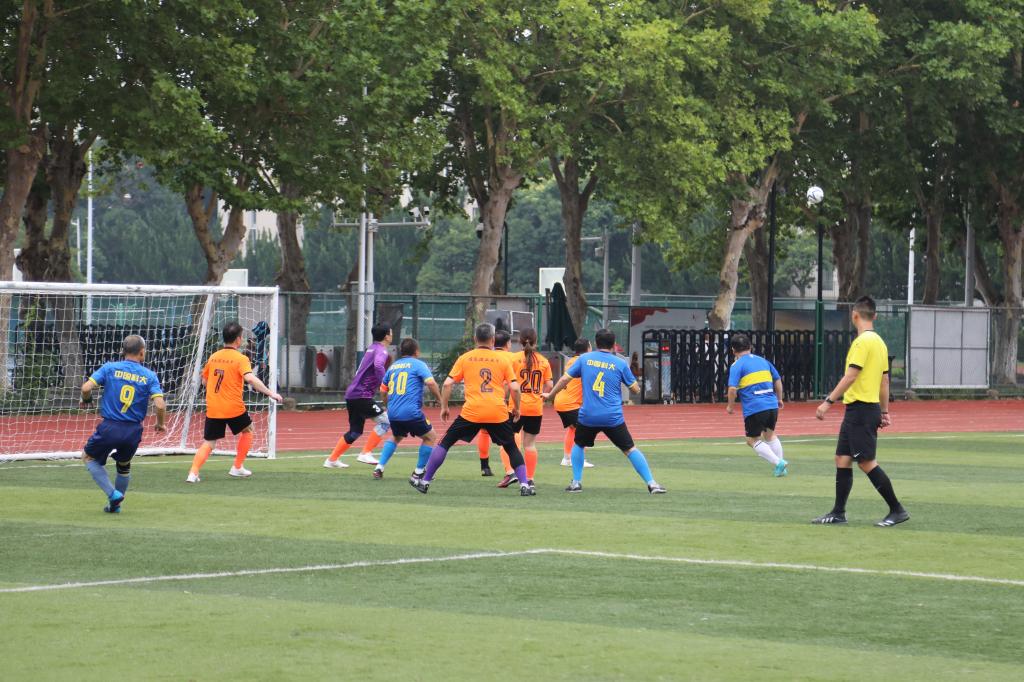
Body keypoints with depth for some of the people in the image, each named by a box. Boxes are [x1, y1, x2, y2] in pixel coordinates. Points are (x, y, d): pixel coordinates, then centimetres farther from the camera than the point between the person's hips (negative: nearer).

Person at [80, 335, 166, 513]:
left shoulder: (110, 368, 0)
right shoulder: (149, 376, 0)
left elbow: (86, 387, -10)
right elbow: (160, 405, -9)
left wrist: (86, 399, 13)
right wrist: (160, 425, 10)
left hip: (109, 428, -2)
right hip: (133, 431, 2)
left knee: (89, 457, 21)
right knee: (124, 465, 29)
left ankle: (113, 494, 6)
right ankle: (115, 505, 36)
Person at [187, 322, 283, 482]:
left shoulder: (213, 357, 9)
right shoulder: (240, 358, -7)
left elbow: (205, 381, 20)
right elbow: (250, 378, -22)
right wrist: (270, 393, -21)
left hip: (213, 409, 4)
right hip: (233, 407, -4)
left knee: (208, 442, 7)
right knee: (247, 431, 23)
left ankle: (193, 473, -13)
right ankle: (237, 468, 23)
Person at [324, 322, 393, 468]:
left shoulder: (371, 348, 18)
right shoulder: (381, 351, -11)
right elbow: (378, 366, -32)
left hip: (352, 395, 9)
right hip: (362, 395, -9)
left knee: (355, 431, 16)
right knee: (384, 420, -8)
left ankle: (332, 459, 19)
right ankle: (366, 453, -10)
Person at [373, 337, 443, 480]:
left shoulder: (393, 366, 17)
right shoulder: (418, 364, 0)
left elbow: (383, 391, 23)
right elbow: (431, 383, -15)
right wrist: (440, 400, -3)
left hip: (393, 413, 6)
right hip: (411, 413, -6)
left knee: (395, 437, 30)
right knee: (430, 437, 13)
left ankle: (379, 468, 16)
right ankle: (419, 472, 12)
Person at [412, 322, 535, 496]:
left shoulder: (465, 358, 6)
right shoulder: (503, 359, 6)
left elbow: (447, 384, 2)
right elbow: (514, 388, 2)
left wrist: (444, 407, 12)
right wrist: (516, 408, 17)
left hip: (471, 412, -1)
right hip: (498, 413, 1)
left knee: (445, 443, 12)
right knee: (512, 448, 17)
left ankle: (425, 481, 12)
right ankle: (525, 485, 7)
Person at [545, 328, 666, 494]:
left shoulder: (584, 359, 3)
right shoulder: (620, 363, 0)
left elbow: (565, 378, 6)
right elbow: (635, 389, 4)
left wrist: (550, 395, 19)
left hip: (588, 416, 1)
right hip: (613, 418, -1)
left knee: (578, 445, 26)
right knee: (630, 449, 6)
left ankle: (576, 482, 20)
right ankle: (652, 484, 0)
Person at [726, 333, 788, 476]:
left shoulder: (737, 366, -4)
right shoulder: (763, 361, 15)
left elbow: (732, 389, -14)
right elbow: (778, 380, 20)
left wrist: (730, 405, 2)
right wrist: (779, 399, 32)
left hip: (754, 409, -6)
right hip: (772, 405, 6)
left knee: (753, 440, 9)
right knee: (770, 435, 26)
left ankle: (778, 463, -7)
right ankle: (781, 468, 20)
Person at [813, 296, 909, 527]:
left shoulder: (863, 341, -15)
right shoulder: (879, 342, 13)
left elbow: (850, 376, -20)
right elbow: (885, 380, 17)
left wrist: (828, 401, -18)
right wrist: (884, 411, 22)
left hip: (861, 409, -9)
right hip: (864, 409, 9)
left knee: (867, 462, -7)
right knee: (842, 459, 10)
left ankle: (897, 510, -4)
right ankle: (838, 512, 12)